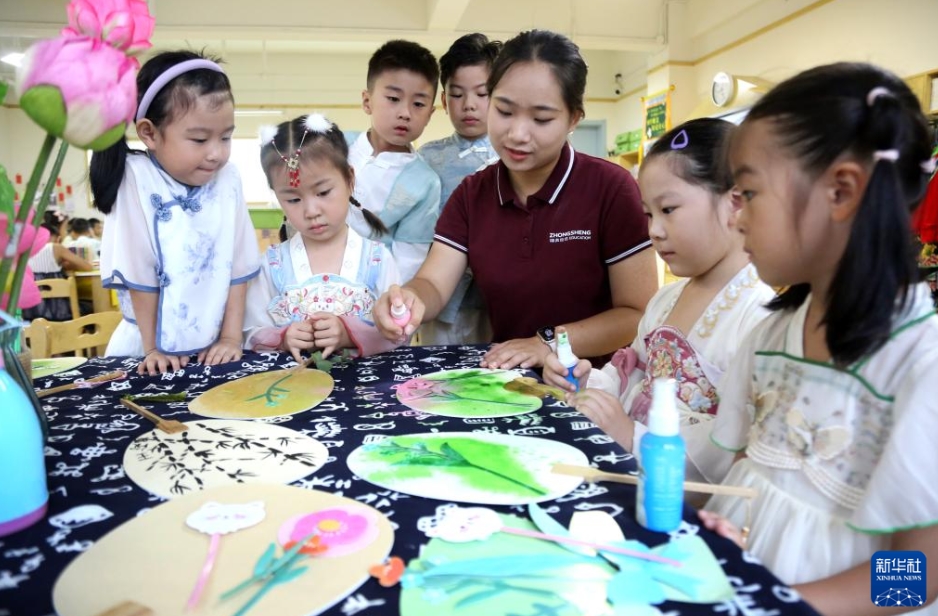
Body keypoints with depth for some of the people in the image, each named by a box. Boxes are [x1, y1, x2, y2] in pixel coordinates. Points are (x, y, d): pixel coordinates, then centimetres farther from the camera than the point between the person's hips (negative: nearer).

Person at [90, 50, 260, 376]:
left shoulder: (228, 179, -5)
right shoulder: (136, 179, -14)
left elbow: (236, 265, -1)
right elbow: (138, 272, -11)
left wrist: (231, 337, -3)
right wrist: (153, 347, -9)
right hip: (149, 344, -1)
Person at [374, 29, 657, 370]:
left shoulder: (611, 188, -10)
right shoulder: (471, 194, 4)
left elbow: (639, 314, -10)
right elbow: (434, 284, -5)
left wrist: (552, 343, -21)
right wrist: (410, 300, -28)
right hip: (505, 380, 2)